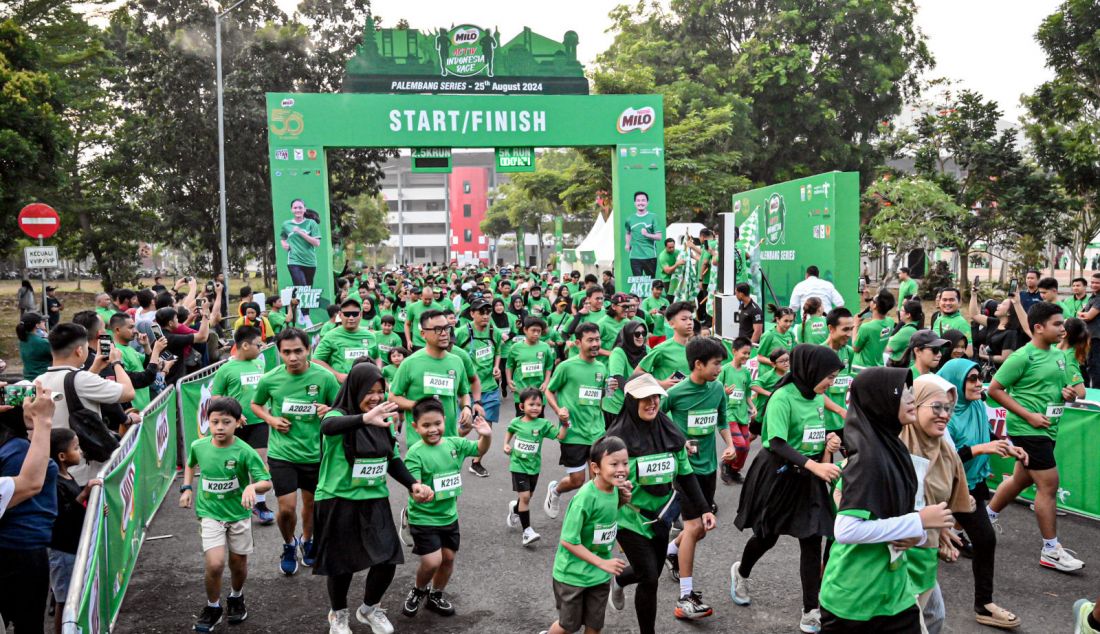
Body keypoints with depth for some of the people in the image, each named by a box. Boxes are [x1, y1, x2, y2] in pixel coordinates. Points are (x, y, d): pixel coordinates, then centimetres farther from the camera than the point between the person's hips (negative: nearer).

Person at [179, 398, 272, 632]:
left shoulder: (244, 452, -19)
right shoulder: (198, 446, -8)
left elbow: (267, 482, -21)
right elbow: (190, 464, 17)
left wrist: (252, 487, -41)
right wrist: (187, 488, 5)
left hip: (239, 514, 0)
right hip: (210, 514, 1)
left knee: (238, 564, 14)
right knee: (215, 564, -14)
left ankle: (236, 598, 45)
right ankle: (213, 608, 12)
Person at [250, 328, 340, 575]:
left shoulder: (324, 377, -13)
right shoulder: (270, 379, -10)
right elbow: (256, 405, 10)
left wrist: (329, 411, -23)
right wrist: (272, 420, -9)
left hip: (314, 452, 1)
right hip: (282, 453, -1)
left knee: (311, 503, 17)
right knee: (287, 507, -5)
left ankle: (307, 541, 46)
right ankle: (289, 545, 27)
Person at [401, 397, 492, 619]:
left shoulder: (454, 443, -3)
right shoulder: (415, 453, -18)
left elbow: (480, 450, 10)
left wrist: (486, 435, -11)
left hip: (449, 515, 5)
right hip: (423, 518, -5)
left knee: (448, 558, 14)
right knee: (432, 561, -10)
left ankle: (435, 596, 38)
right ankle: (418, 591, 22)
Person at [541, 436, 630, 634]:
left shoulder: (615, 489, -8)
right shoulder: (585, 497, -29)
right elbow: (568, 541, -25)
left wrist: (622, 501, -7)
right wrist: (602, 563, -22)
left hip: (600, 574, 6)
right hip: (573, 574, -6)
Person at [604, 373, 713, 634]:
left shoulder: (670, 433, -3)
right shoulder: (618, 436, -17)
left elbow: (686, 475, 6)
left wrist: (704, 509, 1)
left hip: (661, 516, 5)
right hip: (630, 519, -5)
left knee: (652, 573, 18)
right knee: (649, 579, -6)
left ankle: (618, 580, 50)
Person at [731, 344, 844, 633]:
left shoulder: (818, 399, 3)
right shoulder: (782, 397, -21)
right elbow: (777, 444, -30)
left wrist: (828, 443, -4)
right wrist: (815, 466, -40)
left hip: (808, 478, 6)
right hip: (778, 475, -6)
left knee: (812, 543, -1)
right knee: (767, 536, 13)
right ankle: (741, 573, 45)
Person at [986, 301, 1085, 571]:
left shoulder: (1059, 355, 10)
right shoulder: (1023, 357, -15)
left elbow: (1066, 387, 22)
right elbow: (995, 389, -15)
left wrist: (1070, 393, -3)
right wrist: (1028, 415, -19)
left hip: (1046, 429, 9)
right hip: (1027, 430, -9)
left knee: (1022, 479, 19)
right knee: (1048, 484, -6)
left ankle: (986, 518, 38)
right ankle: (1051, 551, 4)